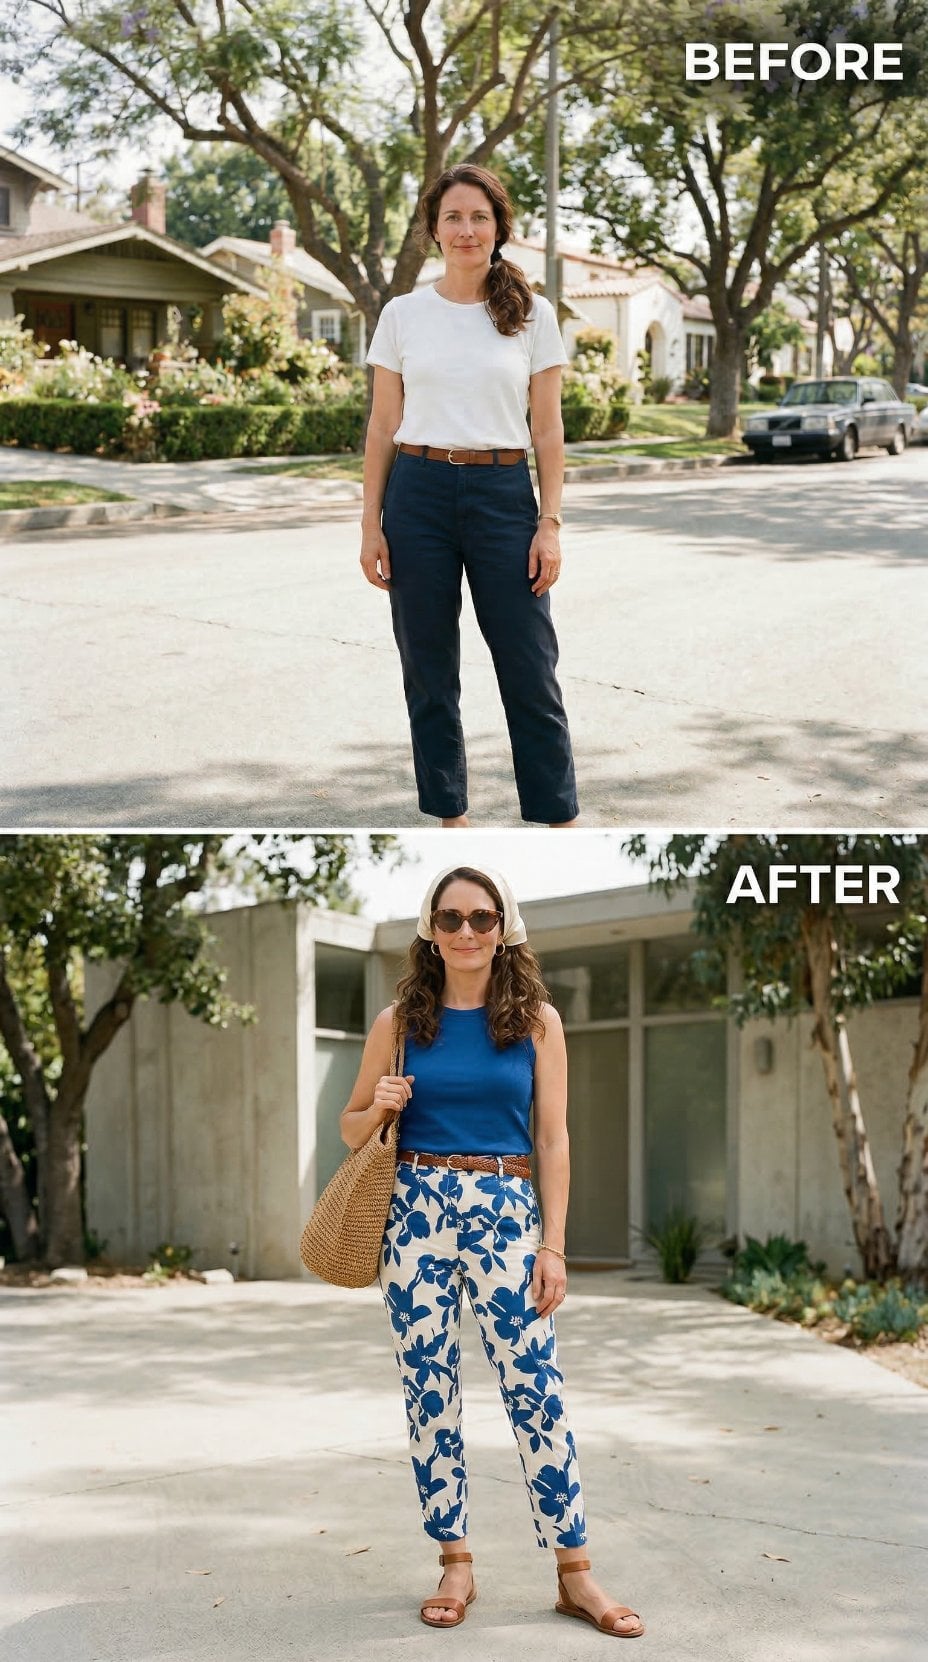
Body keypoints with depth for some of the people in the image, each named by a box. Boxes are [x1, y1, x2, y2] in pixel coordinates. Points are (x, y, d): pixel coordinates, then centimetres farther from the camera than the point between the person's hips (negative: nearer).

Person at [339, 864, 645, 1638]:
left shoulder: (537, 1020, 2)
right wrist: (379, 1107, -10)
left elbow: (553, 1138, 2)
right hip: (416, 1208, 2)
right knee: (429, 1391, 4)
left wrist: (553, 1244, -4)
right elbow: (352, 1130, 13)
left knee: (536, 1388, -5)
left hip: (506, 1208, -1)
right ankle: (456, 1564, 14)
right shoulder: (400, 1021, 5)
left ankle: (575, 1573, 3)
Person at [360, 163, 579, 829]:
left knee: (531, 670, 0)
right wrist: (371, 523, 0)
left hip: (503, 495, -1)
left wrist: (550, 523, -6)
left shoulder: (532, 315, 2)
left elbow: (548, 429, 1)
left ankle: (560, 820, 10)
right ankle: (452, 817, 18)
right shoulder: (403, 313, 4)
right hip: (420, 493, 1)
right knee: (430, 672, 6)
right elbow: (383, 425, 6)